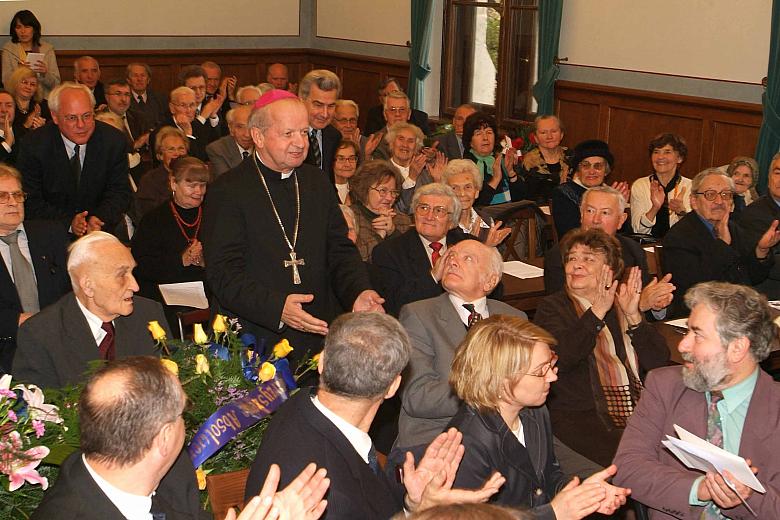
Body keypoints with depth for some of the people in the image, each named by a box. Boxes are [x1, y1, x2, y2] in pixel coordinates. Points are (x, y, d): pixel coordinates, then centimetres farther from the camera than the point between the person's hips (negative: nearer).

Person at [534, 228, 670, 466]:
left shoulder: (622, 304, 17)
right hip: (581, 417, -4)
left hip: (640, 412, 5)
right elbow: (558, 358, -13)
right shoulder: (552, 308, 7)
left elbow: (660, 363, 7)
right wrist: (597, 313, -14)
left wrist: (633, 316, -6)